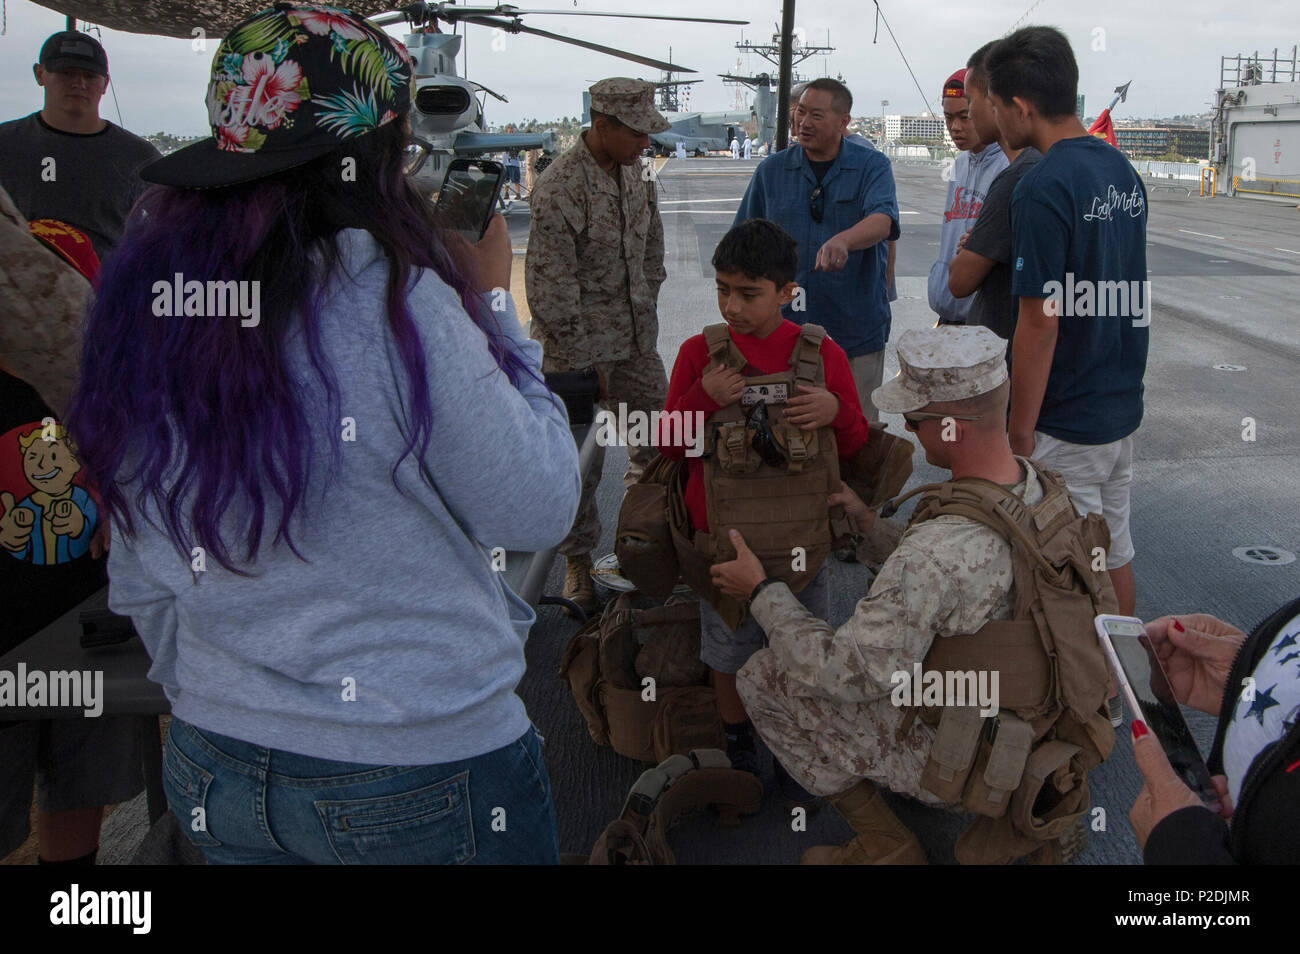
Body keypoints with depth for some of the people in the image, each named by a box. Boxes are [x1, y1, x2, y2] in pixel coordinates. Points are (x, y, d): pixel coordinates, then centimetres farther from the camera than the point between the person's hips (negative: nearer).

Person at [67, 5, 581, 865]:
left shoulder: (141, 300, -2)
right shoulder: (393, 300, -22)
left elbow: (141, 588, 7)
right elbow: (539, 512, -13)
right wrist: (492, 302, -6)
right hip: (430, 777, -5)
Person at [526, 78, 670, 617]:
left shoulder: (633, 171, 4)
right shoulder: (559, 188, -21)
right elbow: (551, 289, -21)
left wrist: (645, 312, 14)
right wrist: (584, 363, -17)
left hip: (636, 339, 7)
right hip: (579, 348, -7)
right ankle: (578, 563, 18)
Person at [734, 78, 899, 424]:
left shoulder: (872, 167, 0)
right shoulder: (772, 170, 5)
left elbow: (883, 221, -20)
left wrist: (843, 241, -42)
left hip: (857, 328, -1)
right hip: (786, 328, 1)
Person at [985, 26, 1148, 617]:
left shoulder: (1044, 186, -20)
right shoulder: (1122, 170, 7)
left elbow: (1041, 323, -21)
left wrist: (1021, 430, -15)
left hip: (1066, 423, -8)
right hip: (1123, 409, 9)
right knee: (1114, 554, 20)